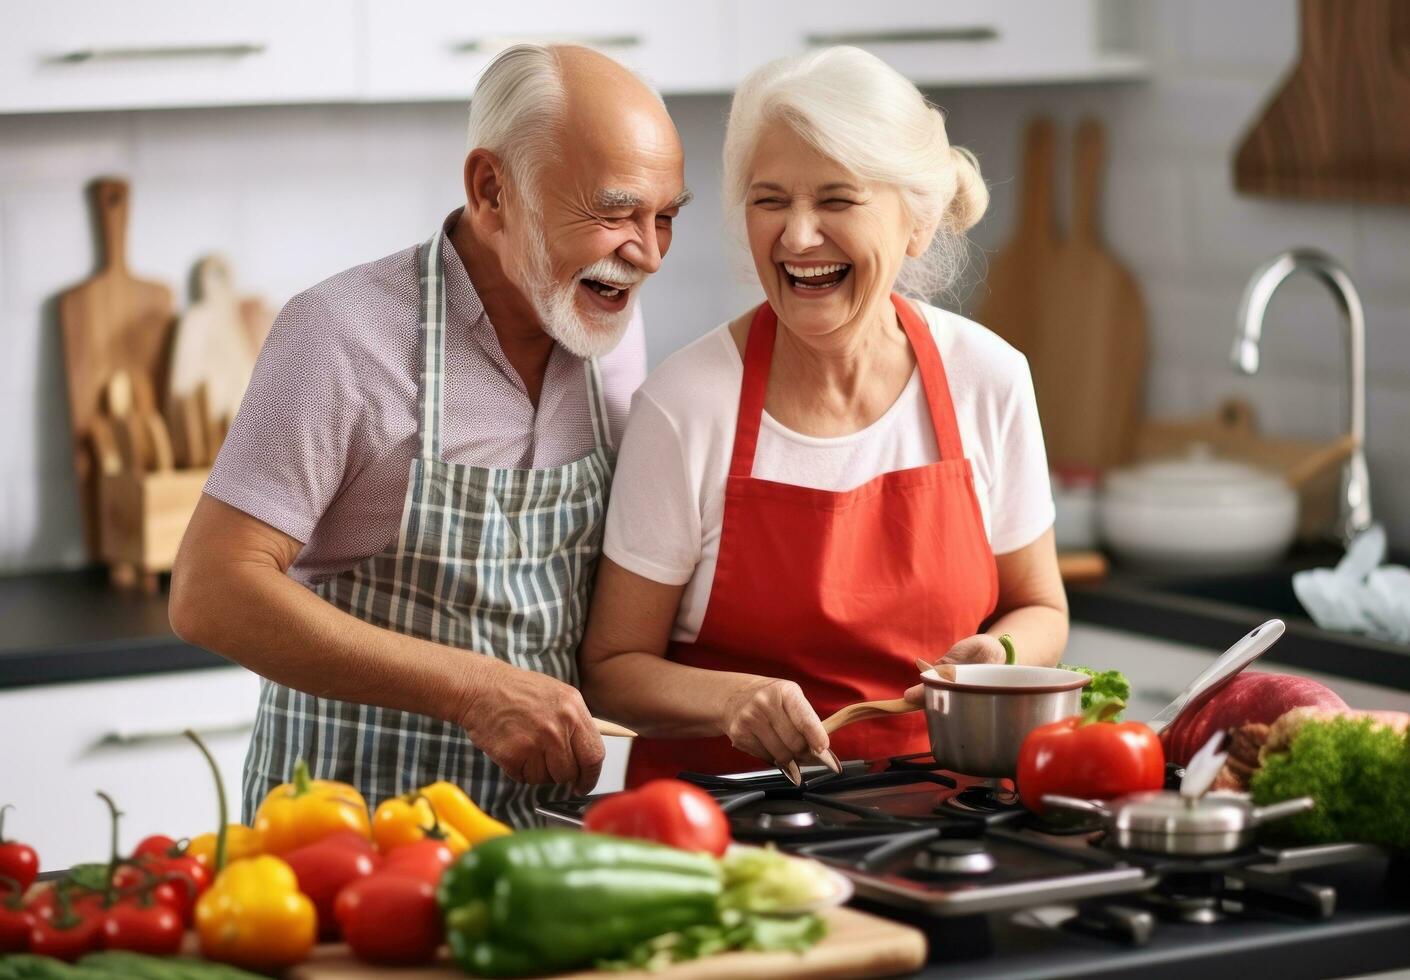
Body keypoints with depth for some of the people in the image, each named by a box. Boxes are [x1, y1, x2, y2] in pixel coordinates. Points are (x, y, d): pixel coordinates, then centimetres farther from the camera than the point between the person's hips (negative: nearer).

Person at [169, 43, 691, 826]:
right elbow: (210, 594, -16)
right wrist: (472, 688, -22)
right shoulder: (344, 334, -12)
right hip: (353, 829, -6)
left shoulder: (614, 326, 8)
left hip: (543, 817, 6)